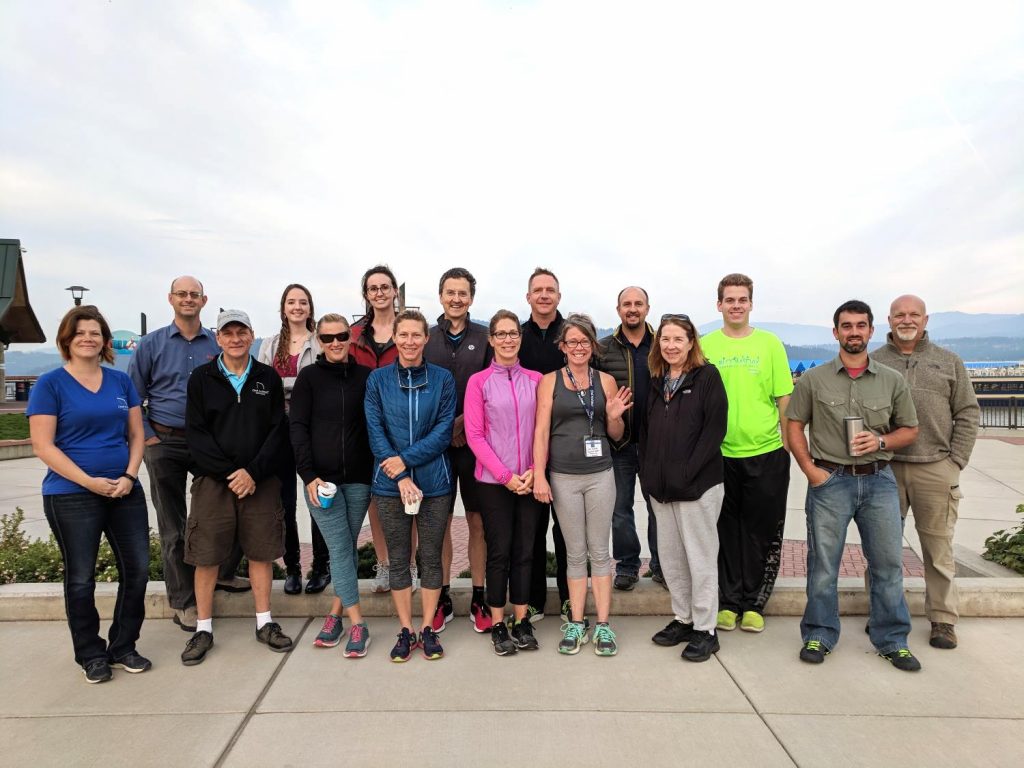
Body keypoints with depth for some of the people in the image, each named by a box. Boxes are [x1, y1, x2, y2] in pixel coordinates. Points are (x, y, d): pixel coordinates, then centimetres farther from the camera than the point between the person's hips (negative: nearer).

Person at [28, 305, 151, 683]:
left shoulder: (121, 381, 9)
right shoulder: (50, 384, -3)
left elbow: (136, 434, 9)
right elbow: (43, 445, -9)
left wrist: (130, 475, -7)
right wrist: (89, 481, -16)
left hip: (126, 492, 4)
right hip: (72, 496, -4)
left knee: (137, 569, 5)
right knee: (81, 578, 6)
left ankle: (123, 646, 23)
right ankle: (91, 655, 24)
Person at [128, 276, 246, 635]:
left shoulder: (218, 344, 3)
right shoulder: (151, 344, 1)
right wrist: (148, 438, -5)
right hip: (166, 444, -1)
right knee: (173, 527, 7)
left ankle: (222, 574, 29)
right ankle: (183, 601, 18)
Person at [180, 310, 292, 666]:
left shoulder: (268, 378, 5)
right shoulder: (201, 378, 3)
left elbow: (277, 430, 0)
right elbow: (195, 432, -3)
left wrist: (253, 471, -11)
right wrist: (229, 472, -12)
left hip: (261, 481, 1)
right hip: (212, 480, -1)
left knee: (261, 551, 7)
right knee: (206, 555, 4)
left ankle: (264, 622, 22)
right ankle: (204, 629, 19)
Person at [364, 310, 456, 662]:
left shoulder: (442, 379, 0)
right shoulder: (378, 379, 1)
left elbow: (444, 431, -5)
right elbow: (375, 432, -4)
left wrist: (406, 460, -15)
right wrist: (401, 478, -13)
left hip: (434, 483, 0)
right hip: (390, 484, 1)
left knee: (431, 557, 8)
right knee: (398, 560, 9)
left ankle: (428, 629, 23)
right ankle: (406, 631, 23)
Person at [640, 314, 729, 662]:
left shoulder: (707, 376, -5)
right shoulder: (656, 381, 13)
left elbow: (715, 429, -12)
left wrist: (686, 473, -16)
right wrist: (648, 473, 5)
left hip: (698, 485, -6)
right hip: (661, 486, 6)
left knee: (701, 557, 3)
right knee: (670, 555, 13)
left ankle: (705, 630, 16)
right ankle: (683, 619, 29)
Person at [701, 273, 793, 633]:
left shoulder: (770, 343, 3)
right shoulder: (705, 346, 2)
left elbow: (784, 398, 4)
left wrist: (790, 442, 1)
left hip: (765, 453, 0)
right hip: (719, 453, 0)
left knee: (761, 532, 7)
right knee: (726, 531, 9)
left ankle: (753, 605, 22)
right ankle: (728, 602, 22)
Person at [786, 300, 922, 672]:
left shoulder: (893, 380, 5)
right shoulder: (813, 380, 1)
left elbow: (909, 429, 11)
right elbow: (794, 426, 2)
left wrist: (881, 441, -10)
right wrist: (810, 470, -8)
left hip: (879, 480, 2)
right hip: (829, 480, -2)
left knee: (888, 563, 8)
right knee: (823, 564, 6)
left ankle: (892, 640, 25)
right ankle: (819, 636, 21)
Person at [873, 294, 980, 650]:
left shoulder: (949, 362, 9)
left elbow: (968, 413, 8)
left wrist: (956, 461, 0)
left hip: (935, 469, 0)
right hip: (884, 469, 0)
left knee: (938, 547, 7)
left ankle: (943, 619, 20)